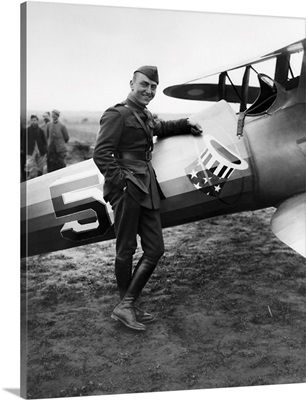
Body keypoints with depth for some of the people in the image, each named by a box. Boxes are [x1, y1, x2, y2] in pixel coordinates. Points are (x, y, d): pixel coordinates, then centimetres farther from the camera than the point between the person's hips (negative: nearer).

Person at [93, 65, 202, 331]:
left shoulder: (146, 116, 22)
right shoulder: (117, 114, -5)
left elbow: (159, 128, 47)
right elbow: (101, 153, -13)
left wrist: (186, 124, 39)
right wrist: (121, 181, -20)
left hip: (147, 192, 9)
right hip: (127, 190, -8)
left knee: (155, 250, 4)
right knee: (126, 250, 2)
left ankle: (127, 306, 11)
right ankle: (126, 306, 17)